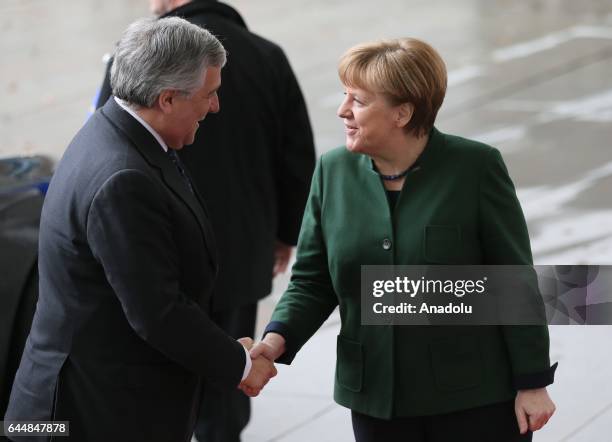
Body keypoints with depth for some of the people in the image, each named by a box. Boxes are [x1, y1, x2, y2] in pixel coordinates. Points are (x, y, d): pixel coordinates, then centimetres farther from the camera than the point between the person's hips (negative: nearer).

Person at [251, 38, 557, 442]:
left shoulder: (475, 167, -9)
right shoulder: (334, 172, 2)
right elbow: (312, 282, 6)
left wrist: (533, 383, -5)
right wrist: (279, 338, -13)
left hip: (476, 397, -4)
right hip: (376, 401, 4)